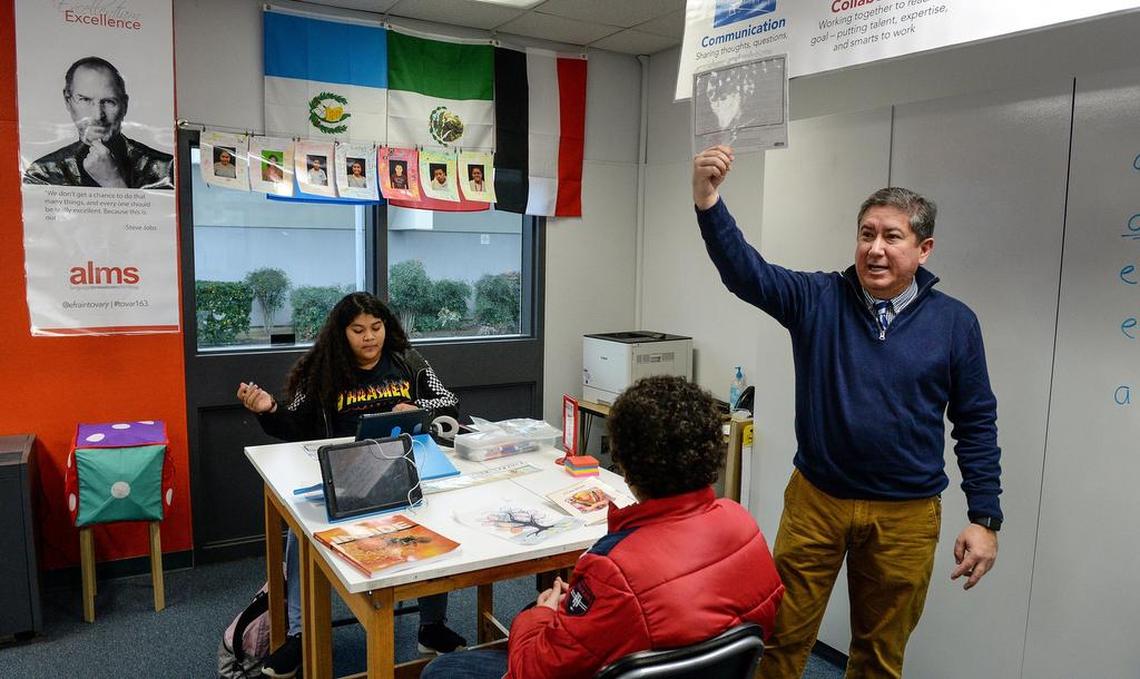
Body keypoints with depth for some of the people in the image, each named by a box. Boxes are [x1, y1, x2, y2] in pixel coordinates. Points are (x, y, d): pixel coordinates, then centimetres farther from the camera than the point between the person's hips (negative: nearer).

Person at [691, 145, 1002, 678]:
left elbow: (976, 424, 2)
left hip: (906, 515, 1)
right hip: (815, 499, 0)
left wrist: (984, 518, -1)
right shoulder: (818, 300, -5)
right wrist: (707, 201, -37)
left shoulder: (954, 323, -3)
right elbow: (745, 272, -20)